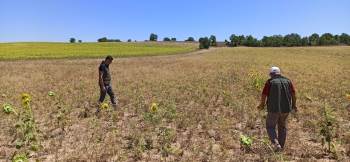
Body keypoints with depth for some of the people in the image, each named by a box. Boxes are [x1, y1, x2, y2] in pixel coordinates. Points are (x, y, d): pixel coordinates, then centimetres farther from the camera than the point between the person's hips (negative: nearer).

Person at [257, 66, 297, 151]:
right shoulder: (287, 81, 7)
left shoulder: (270, 82, -4)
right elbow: (293, 94, 4)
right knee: (282, 127, 20)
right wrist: (294, 105, 16)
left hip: (274, 109, -4)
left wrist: (262, 104, 8)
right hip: (285, 109, 4)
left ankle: (276, 144, -8)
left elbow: (264, 95, -7)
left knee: (270, 127, 10)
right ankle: (281, 146, 26)